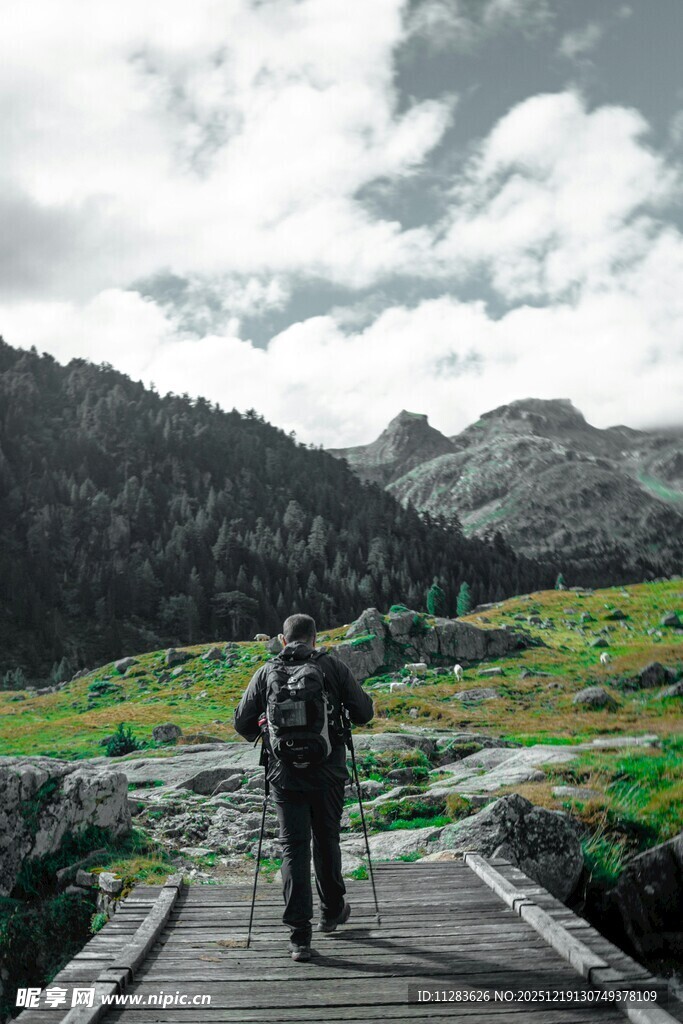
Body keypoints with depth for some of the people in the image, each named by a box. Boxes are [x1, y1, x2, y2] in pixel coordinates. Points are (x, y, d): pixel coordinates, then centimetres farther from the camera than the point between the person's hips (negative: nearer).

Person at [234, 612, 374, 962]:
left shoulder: (265, 672, 1)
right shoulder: (333, 666, -2)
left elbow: (242, 723, 3)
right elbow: (364, 713, -1)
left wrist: (258, 735, 25)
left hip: (284, 774, 0)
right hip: (327, 772, 0)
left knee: (293, 848, 5)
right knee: (326, 841, 19)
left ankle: (299, 936, 1)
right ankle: (332, 911, 37)